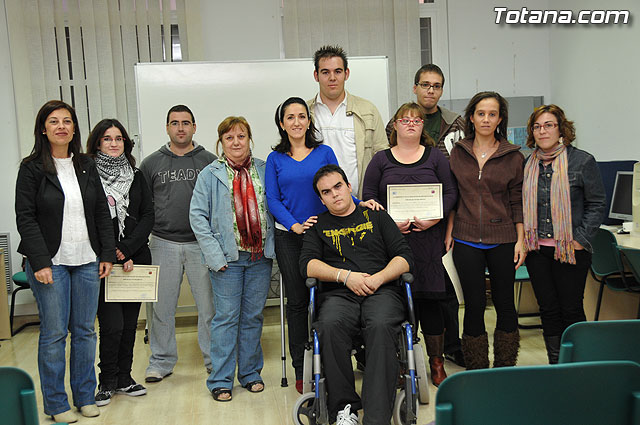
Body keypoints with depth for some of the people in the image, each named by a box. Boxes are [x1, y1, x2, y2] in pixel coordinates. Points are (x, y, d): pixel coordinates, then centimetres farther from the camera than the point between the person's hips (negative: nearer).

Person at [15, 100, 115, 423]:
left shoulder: (86, 166, 10)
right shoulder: (32, 168, -2)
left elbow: (102, 212, 12)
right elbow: (25, 218, -6)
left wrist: (107, 253, 4)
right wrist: (40, 262, -14)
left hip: (87, 261, 4)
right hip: (50, 263, -4)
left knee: (85, 331, 9)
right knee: (54, 333, 2)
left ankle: (85, 396, 23)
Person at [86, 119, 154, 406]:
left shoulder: (135, 175, 10)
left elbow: (148, 216, 4)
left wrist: (126, 249, -8)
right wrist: (110, 254, -10)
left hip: (136, 258, 4)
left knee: (130, 322, 9)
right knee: (112, 325, -7)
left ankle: (124, 377, 23)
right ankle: (107, 381, 12)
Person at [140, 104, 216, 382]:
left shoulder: (210, 162, 6)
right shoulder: (151, 164, 8)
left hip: (201, 243, -1)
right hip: (164, 244, 1)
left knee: (209, 305, 4)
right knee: (162, 307, 6)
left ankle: (213, 358, 18)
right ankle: (162, 361, 20)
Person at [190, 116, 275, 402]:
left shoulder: (263, 170, 8)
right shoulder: (210, 174, 0)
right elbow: (198, 216, -4)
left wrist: (273, 246, 2)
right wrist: (214, 254, -12)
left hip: (260, 256, 3)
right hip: (228, 257, -3)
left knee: (253, 316, 11)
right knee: (226, 317, 1)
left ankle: (250, 373, 25)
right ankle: (220, 380, 12)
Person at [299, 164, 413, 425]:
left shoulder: (376, 216, 20)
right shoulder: (318, 225, 22)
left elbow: (405, 258, 12)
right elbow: (308, 265, 6)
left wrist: (377, 278, -7)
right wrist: (346, 276, -8)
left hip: (382, 293, 0)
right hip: (338, 295, 1)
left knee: (381, 327, -34)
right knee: (331, 326, -34)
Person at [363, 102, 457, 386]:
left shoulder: (435, 157, 12)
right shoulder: (381, 159, 11)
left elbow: (451, 192, 7)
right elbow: (369, 195, 5)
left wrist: (434, 218, -9)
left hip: (429, 238, 0)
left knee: (429, 297, 0)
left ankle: (437, 363, 12)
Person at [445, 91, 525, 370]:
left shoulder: (513, 156, 1)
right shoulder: (458, 152, 5)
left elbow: (517, 202, 2)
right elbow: (452, 195, 9)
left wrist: (520, 240, -3)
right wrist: (449, 231, 3)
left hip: (502, 240, 0)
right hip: (466, 239, 1)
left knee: (504, 302, 9)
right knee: (474, 305, 5)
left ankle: (505, 368, 24)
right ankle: (476, 370, 19)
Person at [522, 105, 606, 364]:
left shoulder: (582, 161, -3)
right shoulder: (528, 165, 8)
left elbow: (597, 204, -2)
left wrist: (580, 239, -11)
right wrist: (524, 237, 4)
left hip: (570, 249, -4)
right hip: (536, 249, 4)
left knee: (571, 310, 3)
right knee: (548, 309, 10)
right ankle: (555, 365, 22)